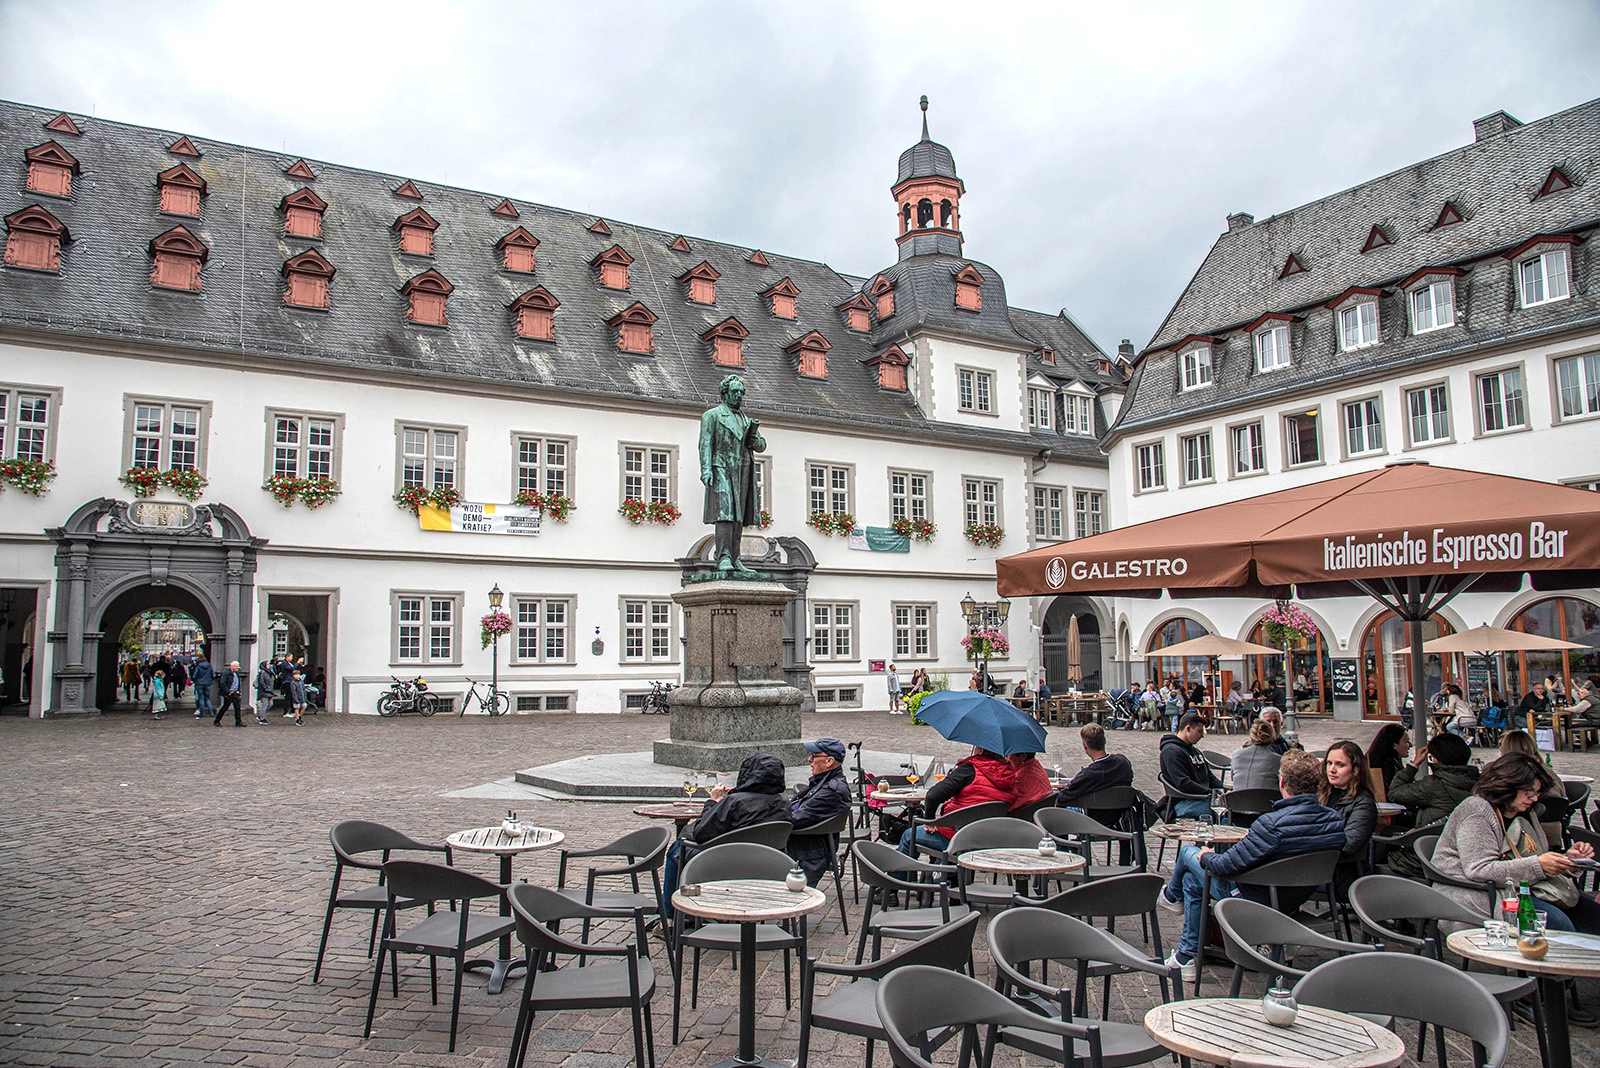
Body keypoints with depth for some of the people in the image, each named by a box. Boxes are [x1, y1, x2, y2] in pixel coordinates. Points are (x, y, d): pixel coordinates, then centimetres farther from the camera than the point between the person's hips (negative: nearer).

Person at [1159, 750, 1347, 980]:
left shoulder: (1273, 823, -36)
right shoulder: (1335, 821, -14)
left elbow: (1225, 866, -29)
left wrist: (1206, 856, -4)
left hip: (1256, 899, -7)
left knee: (1189, 853, 16)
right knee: (1192, 881, 24)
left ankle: (1173, 896, 49)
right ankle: (1187, 956, 34)